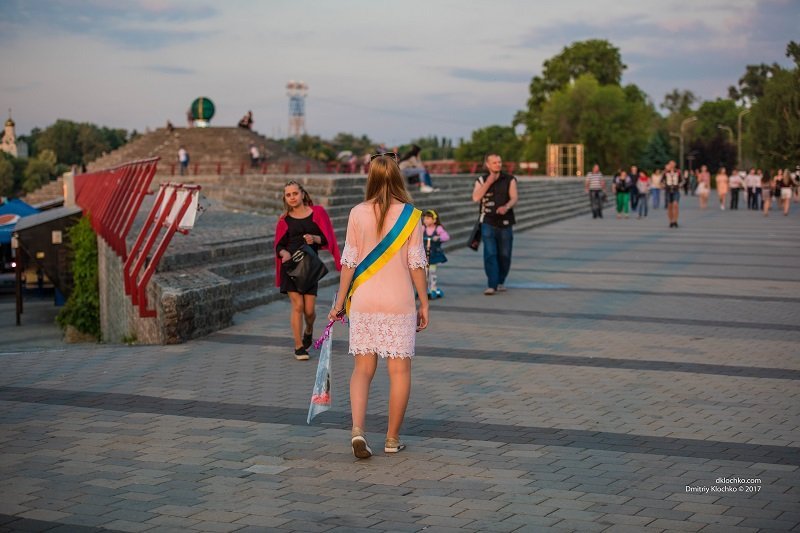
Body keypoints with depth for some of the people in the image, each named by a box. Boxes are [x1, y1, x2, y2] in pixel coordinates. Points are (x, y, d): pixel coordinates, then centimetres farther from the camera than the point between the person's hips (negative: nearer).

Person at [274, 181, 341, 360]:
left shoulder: (317, 212, 3)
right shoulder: (285, 219, 6)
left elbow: (326, 239, 3)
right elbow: (279, 245, 9)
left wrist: (315, 239, -17)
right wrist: (284, 253, -13)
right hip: (291, 265, 0)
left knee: (309, 309, -2)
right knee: (297, 306, -6)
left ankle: (308, 331, 32)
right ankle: (299, 346, 5)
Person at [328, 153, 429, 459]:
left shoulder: (357, 214, -1)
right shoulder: (410, 215, -4)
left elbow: (349, 261, 0)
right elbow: (416, 263, -3)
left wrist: (341, 300, 9)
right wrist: (424, 303, 5)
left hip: (364, 302, 2)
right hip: (399, 303, -1)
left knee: (362, 369, 10)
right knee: (399, 370, 8)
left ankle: (357, 430, -9)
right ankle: (392, 439, 14)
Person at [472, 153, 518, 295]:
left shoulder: (510, 179, 2)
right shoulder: (481, 180, 3)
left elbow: (514, 197, -8)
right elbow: (476, 198, -11)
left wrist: (506, 207, -29)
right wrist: (488, 182, -17)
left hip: (505, 222, 1)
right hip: (488, 223, -1)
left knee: (504, 255, 7)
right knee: (490, 254, -10)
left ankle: (500, 282, 24)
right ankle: (492, 285, -12)